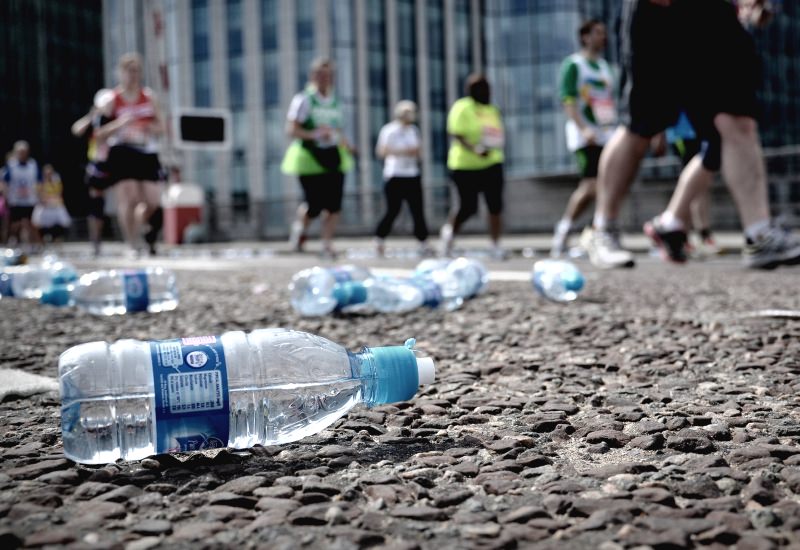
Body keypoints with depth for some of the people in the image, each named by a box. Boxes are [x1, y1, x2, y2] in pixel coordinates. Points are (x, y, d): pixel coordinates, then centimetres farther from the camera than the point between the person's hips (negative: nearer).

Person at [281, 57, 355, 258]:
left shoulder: (334, 101, 14)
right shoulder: (303, 99, -4)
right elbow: (291, 129, -10)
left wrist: (346, 145, 5)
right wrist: (314, 134, -24)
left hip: (334, 156, 5)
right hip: (310, 158, -5)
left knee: (334, 204, -3)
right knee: (314, 205, -6)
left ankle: (327, 244, 6)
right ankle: (299, 227, 25)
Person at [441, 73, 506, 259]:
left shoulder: (492, 109, 13)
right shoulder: (462, 108, -9)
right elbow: (457, 135, -17)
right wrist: (474, 149, -30)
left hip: (492, 164, 6)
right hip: (466, 166, -5)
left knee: (496, 206, -3)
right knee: (468, 207, -1)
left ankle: (496, 246, 6)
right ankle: (449, 230, 28)